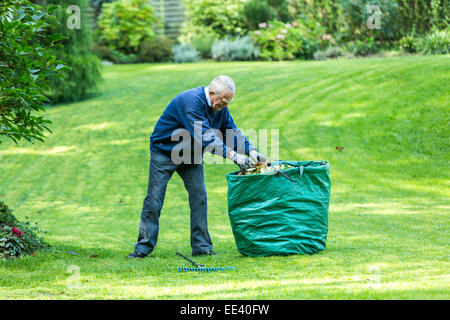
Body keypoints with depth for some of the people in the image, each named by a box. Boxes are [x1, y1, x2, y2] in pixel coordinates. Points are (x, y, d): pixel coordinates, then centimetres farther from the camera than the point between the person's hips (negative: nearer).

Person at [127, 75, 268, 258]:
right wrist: (232, 155, -41)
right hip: (164, 152, -7)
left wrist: (252, 152, -14)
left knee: (199, 197, -3)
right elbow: (204, 137, -37)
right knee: (154, 201, -4)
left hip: (191, 155, 7)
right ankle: (143, 247, 4)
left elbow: (232, 131, 1)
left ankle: (202, 247, 1)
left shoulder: (220, 107, -4)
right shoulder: (191, 101, -30)